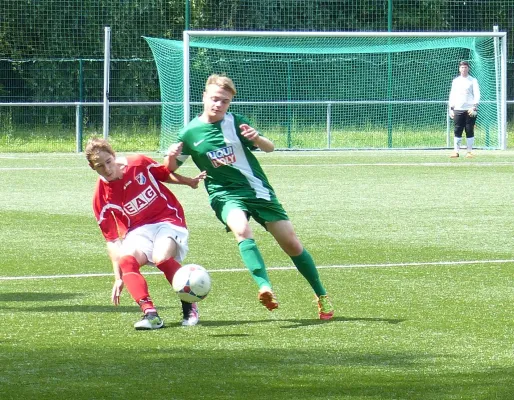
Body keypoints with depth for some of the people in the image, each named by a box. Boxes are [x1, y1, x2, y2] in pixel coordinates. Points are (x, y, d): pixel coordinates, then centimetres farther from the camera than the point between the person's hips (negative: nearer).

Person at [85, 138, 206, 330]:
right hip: (138, 231, 2)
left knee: (161, 257, -32)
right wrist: (118, 276, -9)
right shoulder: (102, 197, -7)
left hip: (168, 220, -2)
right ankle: (150, 314, -38)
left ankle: (189, 306, -9)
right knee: (126, 260, -31)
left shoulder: (140, 163, -10)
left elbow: (166, 174, 13)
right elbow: (111, 239, -5)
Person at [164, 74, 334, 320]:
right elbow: (169, 169, 5)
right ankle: (264, 287, -47)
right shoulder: (190, 133, -1)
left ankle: (321, 296, 17)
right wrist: (171, 156, -18)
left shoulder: (236, 123, -2)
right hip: (225, 195, -1)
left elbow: (269, 148, -6)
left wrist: (257, 138, -28)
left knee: (291, 243, 0)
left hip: (258, 189, 1)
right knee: (241, 229, -35)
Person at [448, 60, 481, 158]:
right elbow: (452, 95, 18)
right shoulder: (455, 81, 16)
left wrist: (474, 107, -15)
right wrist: (451, 109, 9)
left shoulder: (473, 80, 6)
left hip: (470, 110, -3)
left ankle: (469, 151, 3)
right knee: (457, 131, -2)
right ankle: (456, 151, 0)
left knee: (470, 131, -2)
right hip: (458, 110, 3)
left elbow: (477, 95, -2)